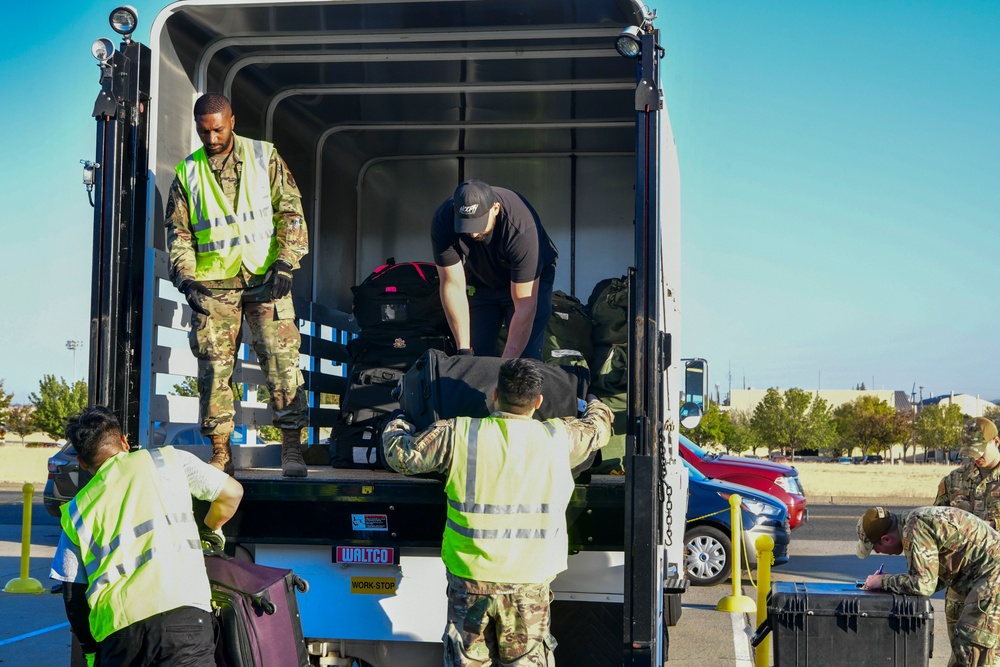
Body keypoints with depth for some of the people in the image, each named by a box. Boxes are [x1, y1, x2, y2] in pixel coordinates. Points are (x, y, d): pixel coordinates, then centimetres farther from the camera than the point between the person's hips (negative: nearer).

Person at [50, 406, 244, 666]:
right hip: (182, 613, -2)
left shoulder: (77, 511, 19)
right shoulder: (168, 460, 13)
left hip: (116, 632, 3)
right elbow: (232, 492, 18)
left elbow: (73, 594, 16)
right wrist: (211, 531, 37)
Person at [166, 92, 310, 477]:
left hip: (265, 279, -1)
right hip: (212, 285, 2)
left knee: (282, 360, -8)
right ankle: (220, 452, 5)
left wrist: (285, 263, -7)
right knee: (214, 367, -2)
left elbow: (290, 211, 4)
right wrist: (185, 275, -4)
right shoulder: (187, 173, 10)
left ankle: (292, 447, -3)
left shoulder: (265, 157, 7)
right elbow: (178, 230, 11)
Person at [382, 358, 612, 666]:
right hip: (529, 583, 0)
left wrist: (396, 425, 26)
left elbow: (401, 455, 3)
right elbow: (598, 426, 19)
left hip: (469, 576, 0)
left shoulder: (458, 434, -7)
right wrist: (596, 404, 43)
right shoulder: (559, 438, -2)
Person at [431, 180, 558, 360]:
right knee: (477, 355, -6)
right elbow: (453, 286, -24)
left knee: (526, 356, -17)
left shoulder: (522, 228, -38)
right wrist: (464, 350, -28)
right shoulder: (443, 221, -29)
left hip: (532, 279, -3)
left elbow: (525, 306, -35)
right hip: (479, 281, 3)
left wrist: (506, 363, -37)